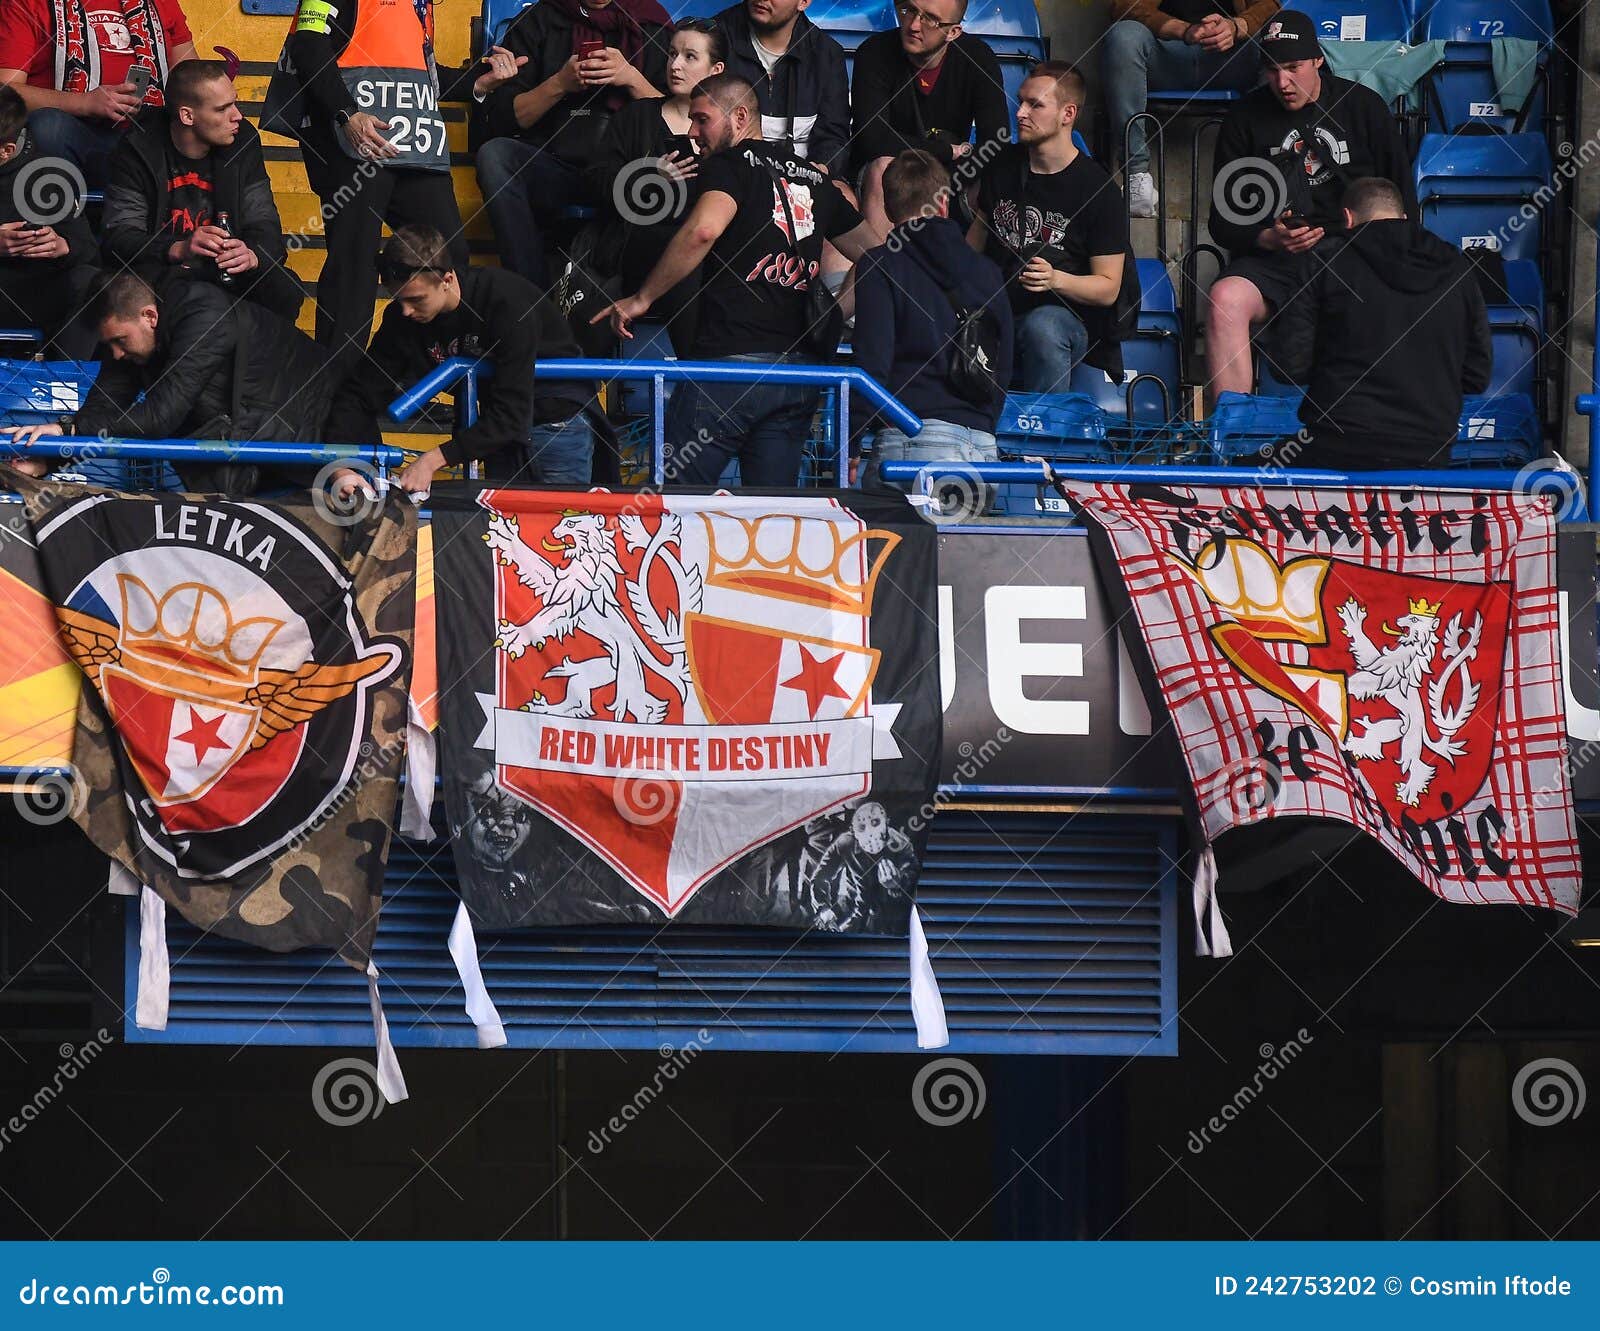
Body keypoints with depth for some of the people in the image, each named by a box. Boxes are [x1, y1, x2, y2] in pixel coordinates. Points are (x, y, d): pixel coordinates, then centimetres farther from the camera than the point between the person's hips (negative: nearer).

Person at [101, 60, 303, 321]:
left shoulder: (242, 141, 3)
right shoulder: (138, 150, -9)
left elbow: (265, 225, 2)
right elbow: (117, 237, -14)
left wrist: (252, 255, -24)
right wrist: (178, 249, -33)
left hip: (224, 270, 3)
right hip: (163, 270, -3)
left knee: (283, 287, -26)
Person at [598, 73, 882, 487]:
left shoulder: (730, 163, -1)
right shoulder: (814, 178, 19)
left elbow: (703, 230, -21)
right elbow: (871, 249, 27)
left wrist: (642, 298, -14)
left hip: (730, 359, -7)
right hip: (799, 368, 7)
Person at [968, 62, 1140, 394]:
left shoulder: (1098, 189, -4)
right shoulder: (1003, 167, 11)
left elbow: (1108, 288, -3)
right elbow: (976, 239, 25)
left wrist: (1056, 279, -22)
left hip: (1064, 313, -3)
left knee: (1041, 327, -39)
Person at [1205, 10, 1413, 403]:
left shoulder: (1363, 106, 10)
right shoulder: (1244, 120, 9)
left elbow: (1401, 195, 15)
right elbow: (1223, 223, 10)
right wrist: (1268, 238, -12)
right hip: (1272, 260, 1)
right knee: (1225, 298, -33)